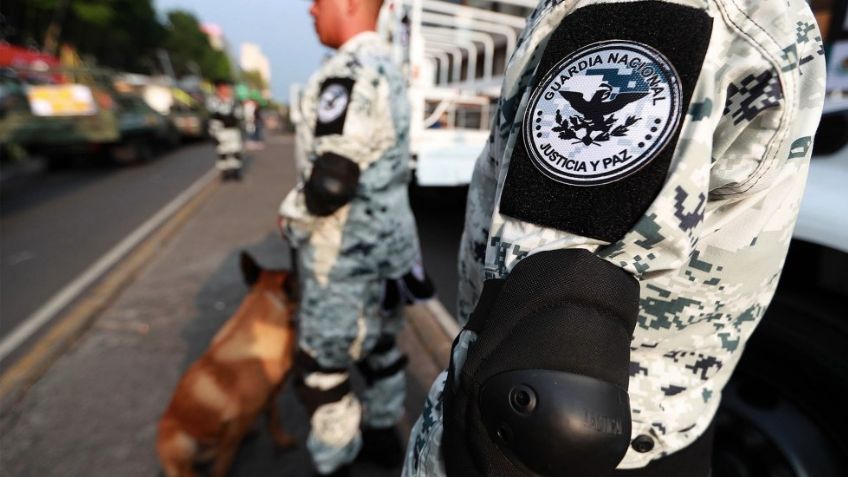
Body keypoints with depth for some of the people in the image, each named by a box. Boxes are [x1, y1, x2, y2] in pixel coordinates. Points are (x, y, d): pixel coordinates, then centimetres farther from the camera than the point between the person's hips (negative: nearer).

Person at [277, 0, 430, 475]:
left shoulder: (347, 74, -19)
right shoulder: (388, 69, 12)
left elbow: (330, 183, -26)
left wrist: (291, 216, -5)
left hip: (348, 255, -9)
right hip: (387, 241, 9)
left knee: (323, 368, 9)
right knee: (380, 347, 23)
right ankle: (384, 436, 45)